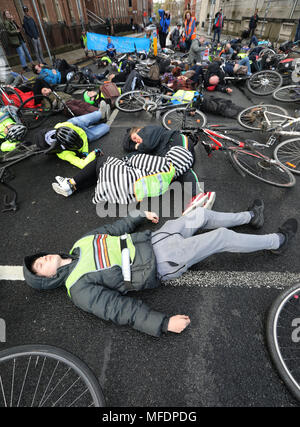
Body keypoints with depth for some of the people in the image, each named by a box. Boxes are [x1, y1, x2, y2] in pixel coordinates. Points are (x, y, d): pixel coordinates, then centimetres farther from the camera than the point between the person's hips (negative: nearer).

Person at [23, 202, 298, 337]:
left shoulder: (81, 244, 9)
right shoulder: (80, 289, -11)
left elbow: (114, 228, 16)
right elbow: (119, 309, -19)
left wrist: (141, 215, 19)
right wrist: (163, 323, -25)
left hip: (151, 240, 7)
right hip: (162, 264, -7)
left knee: (200, 214, 6)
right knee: (223, 237, -7)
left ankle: (250, 218, 32)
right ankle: (278, 241, 19)